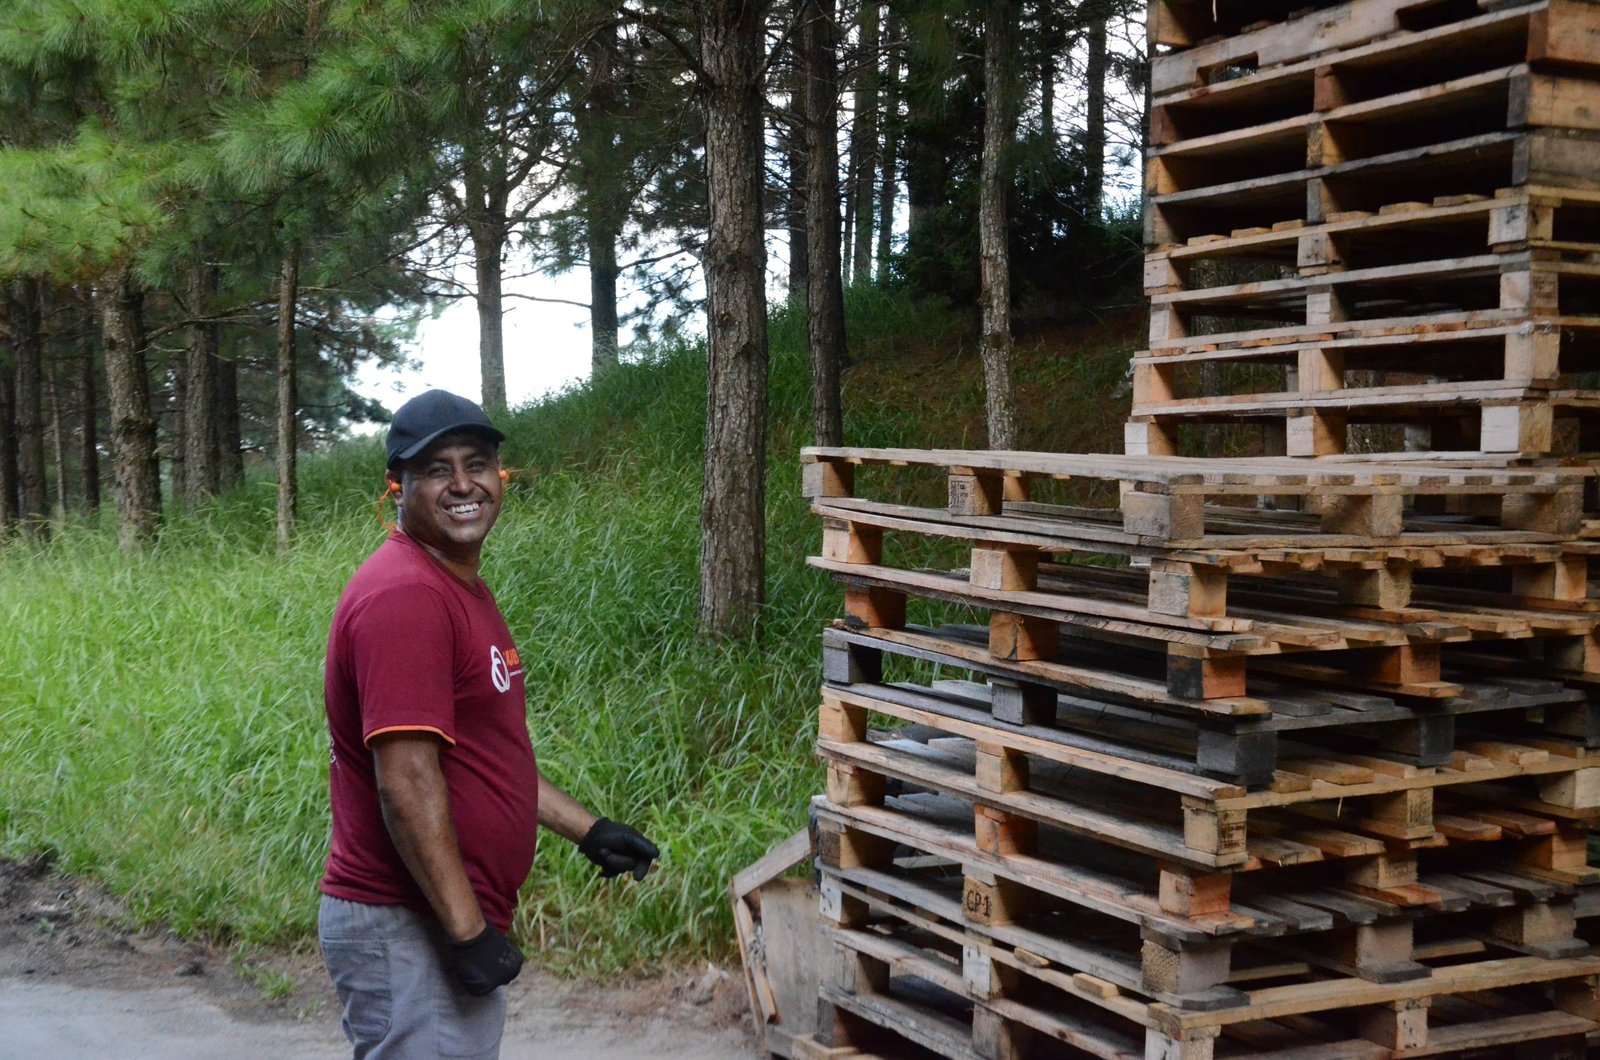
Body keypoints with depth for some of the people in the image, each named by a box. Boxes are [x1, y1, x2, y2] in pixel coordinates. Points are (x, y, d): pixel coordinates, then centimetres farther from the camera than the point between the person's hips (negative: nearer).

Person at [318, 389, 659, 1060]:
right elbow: (407, 784, -24)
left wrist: (587, 830, 18)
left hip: (455, 925, 10)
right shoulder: (403, 597, -18)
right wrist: (467, 930, -23)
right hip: (410, 932, -10)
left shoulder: (460, 588, 14)